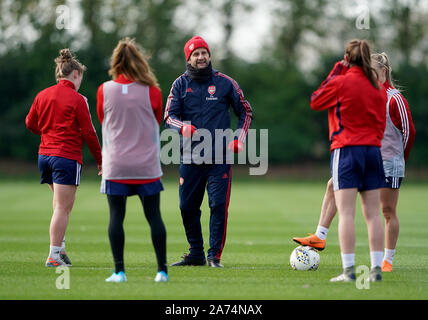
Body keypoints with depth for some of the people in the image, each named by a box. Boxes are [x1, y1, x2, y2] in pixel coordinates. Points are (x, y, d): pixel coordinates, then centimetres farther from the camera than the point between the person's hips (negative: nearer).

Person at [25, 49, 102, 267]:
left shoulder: (42, 95, 8)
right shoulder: (77, 99, -9)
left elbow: (30, 124, 18)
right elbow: (88, 132, -7)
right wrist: (100, 160, 3)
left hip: (44, 156, 7)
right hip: (67, 157, -7)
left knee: (62, 206, 19)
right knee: (62, 208, -6)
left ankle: (60, 249, 15)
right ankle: (54, 256, -9)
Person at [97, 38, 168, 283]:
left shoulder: (104, 90, -3)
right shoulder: (152, 92, -4)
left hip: (115, 166, 0)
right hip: (147, 166, 0)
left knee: (116, 216, 3)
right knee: (154, 216, 6)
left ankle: (119, 271, 0)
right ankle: (162, 270, 7)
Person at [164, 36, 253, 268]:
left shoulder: (224, 83, 4)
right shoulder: (181, 84, 6)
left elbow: (245, 112, 13)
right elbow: (169, 116, 1)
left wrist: (239, 139, 0)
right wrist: (182, 127, -21)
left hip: (220, 156, -2)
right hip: (190, 157, 2)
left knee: (218, 205, -9)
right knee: (187, 206, 5)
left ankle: (215, 255, -2)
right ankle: (196, 254, 18)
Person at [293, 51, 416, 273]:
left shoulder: (394, 99, -11)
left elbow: (409, 131, -6)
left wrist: (400, 158, 6)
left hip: (389, 163, -7)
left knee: (388, 210, 0)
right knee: (334, 185, -9)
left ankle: (388, 260, 8)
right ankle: (320, 236, -9)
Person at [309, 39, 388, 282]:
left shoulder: (341, 82, -8)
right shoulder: (379, 87, 8)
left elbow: (315, 102, 7)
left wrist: (333, 73, 11)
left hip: (347, 150, -5)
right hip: (374, 150, 5)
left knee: (346, 213, -5)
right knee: (373, 213, 6)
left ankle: (349, 270, -10)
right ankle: (376, 268, 4)